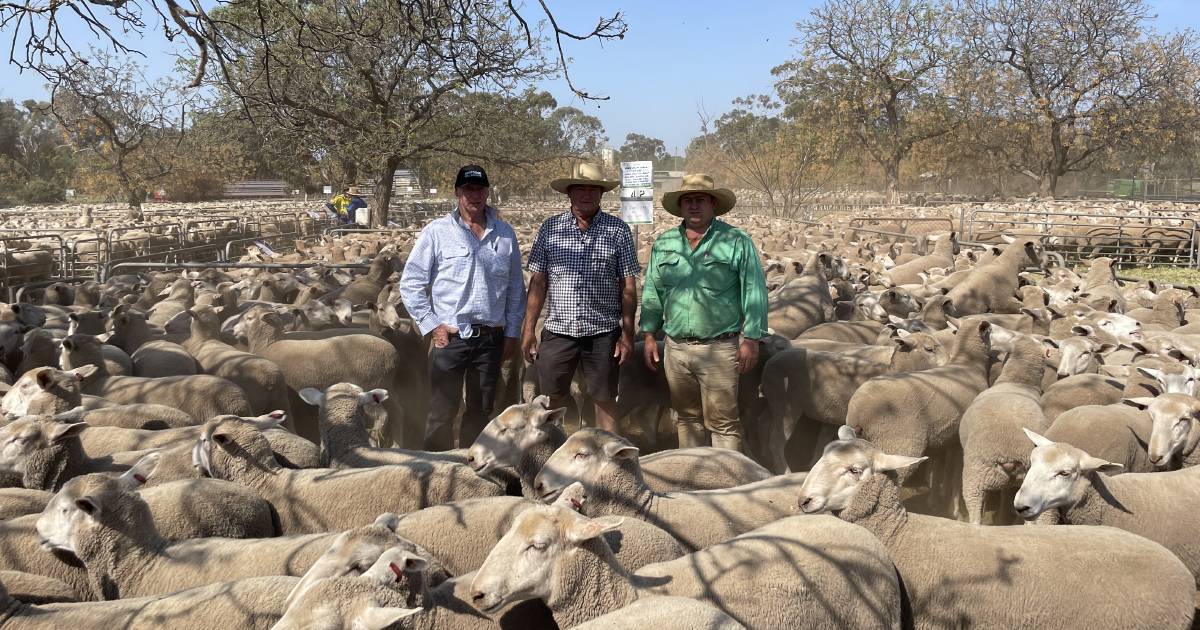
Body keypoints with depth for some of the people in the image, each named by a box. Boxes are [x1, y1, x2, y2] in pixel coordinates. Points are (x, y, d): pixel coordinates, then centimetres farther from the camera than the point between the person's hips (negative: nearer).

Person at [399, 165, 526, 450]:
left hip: (491, 338, 3)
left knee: (480, 412, 12)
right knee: (442, 413, 0)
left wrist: (512, 332, 8)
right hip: (449, 337, -3)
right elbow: (410, 283, -1)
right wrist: (431, 325, -5)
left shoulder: (504, 234, 7)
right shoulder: (437, 232, -2)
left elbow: (516, 287, 12)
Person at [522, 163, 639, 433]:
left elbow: (628, 285, 1)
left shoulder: (618, 230, 1)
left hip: (603, 332, -1)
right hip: (557, 330, 1)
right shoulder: (550, 228, 5)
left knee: (605, 400, 6)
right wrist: (528, 329, 1)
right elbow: (538, 282, 6)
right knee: (551, 401, 6)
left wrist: (627, 333, -3)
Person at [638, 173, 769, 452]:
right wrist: (649, 335, 10)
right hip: (676, 347, 5)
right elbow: (652, 292, 15)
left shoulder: (737, 242, -2)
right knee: (686, 418, 15)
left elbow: (754, 292, -5)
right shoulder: (663, 243, 11)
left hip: (718, 348, -4)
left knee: (723, 422, -3)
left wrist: (751, 339, -9)